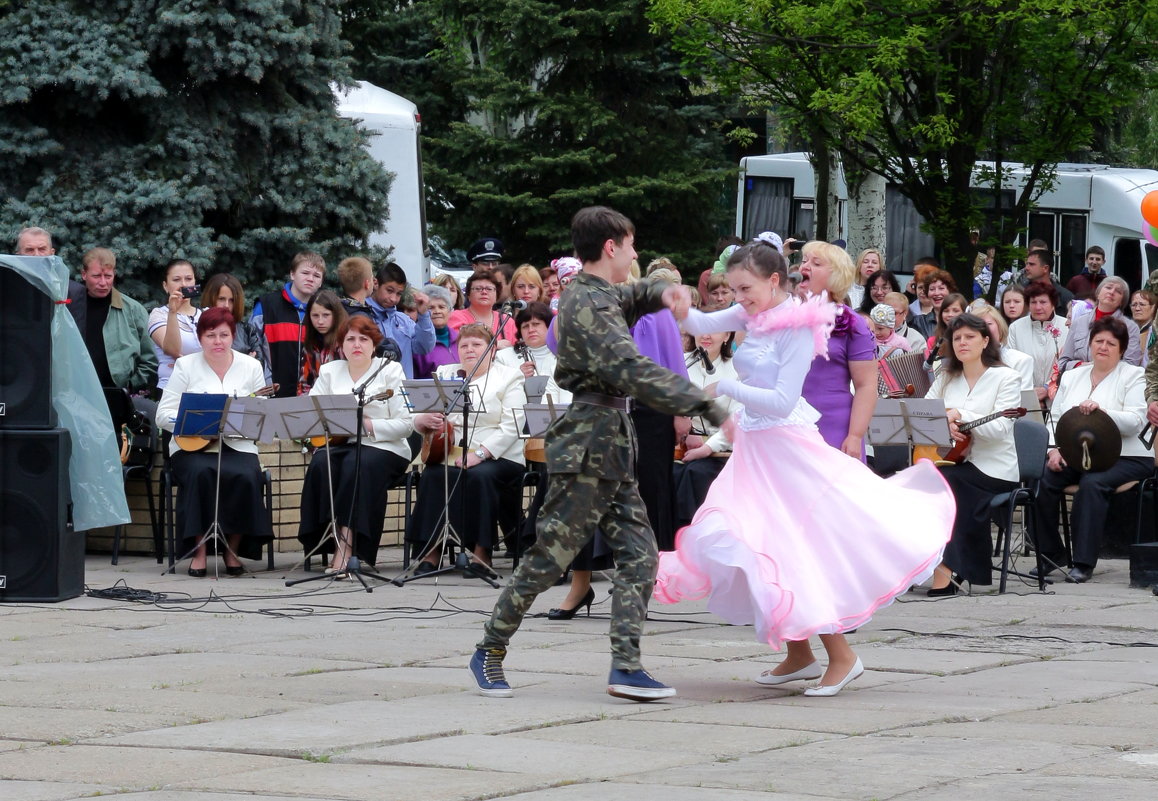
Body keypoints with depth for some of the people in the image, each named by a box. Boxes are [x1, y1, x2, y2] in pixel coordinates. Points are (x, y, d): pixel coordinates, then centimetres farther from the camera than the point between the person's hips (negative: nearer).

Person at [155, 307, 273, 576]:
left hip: (237, 445, 1)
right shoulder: (186, 365, 5)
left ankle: (233, 550, -10)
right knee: (200, 473, -34)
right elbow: (163, 415, 0)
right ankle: (199, 551, -21)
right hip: (192, 446, -1)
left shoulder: (251, 367, 10)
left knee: (246, 476, -30)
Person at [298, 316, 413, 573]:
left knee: (357, 465, -35)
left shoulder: (390, 371, 4)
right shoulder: (329, 371, 16)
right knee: (321, 463, -30)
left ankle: (345, 547, -37)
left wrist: (366, 424, -15)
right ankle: (341, 543, -29)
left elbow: (405, 424, -5)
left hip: (381, 448, -3)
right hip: (337, 444, 3)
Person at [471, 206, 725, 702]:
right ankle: (489, 651, 11)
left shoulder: (598, 295, 13)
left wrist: (660, 293, 14)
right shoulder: (590, 307, -17)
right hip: (586, 449, -10)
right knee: (549, 557, -3)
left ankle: (626, 666, -4)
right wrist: (704, 406, -30)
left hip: (613, 450, 10)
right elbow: (634, 372, -28)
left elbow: (628, 298, 38)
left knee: (638, 555, 1)